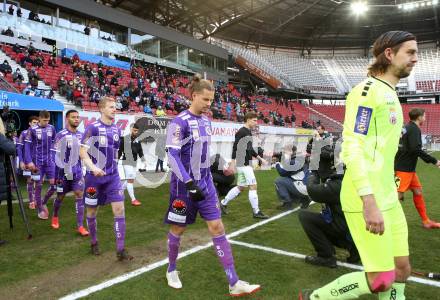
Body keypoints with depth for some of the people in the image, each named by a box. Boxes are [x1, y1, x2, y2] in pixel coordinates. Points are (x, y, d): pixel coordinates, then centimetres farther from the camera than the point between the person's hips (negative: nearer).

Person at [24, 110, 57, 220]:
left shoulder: (52, 128, 2)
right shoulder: (32, 130, -9)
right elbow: (27, 146, -9)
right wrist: (29, 161, -15)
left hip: (49, 161, 3)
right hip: (37, 161, -3)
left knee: (54, 184, -1)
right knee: (39, 185, 5)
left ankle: (44, 202, 23)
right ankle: (40, 209, 18)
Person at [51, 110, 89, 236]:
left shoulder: (81, 135, 5)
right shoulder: (61, 135, -12)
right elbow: (56, 156, -11)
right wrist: (55, 174, -12)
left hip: (77, 172, 4)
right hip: (63, 172, -3)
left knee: (80, 196, -4)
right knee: (60, 196, 13)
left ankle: (80, 226, 0)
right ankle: (55, 217, 42)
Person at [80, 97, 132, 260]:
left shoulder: (117, 129, 8)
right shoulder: (92, 127, -10)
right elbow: (82, 152, -14)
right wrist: (93, 167, -28)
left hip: (113, 176, 4)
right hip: (95, 176, -4)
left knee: (119, 209, -6)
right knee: (92, 211, 11)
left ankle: (120, 250, 0)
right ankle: (94, 242, 34)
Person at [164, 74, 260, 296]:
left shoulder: (206, 121, 8)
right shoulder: (179, 122, -14)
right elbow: (172, 156, -21)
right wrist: (189, 183, -28)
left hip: (205, 182, 6)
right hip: (184, 185, -6)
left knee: (217, 228, 2)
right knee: (178, 229, 11)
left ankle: (234, 284, 6)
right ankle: (171, 270, 37)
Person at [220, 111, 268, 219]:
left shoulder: (249, 132, 16)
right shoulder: (241, 132, -12)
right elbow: (235, 147, -17)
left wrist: (260, 158, 25)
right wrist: (233, 162, -21)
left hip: (247, 164, 10)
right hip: (243, 164, -10)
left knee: (240, 187, 14)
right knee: (253, 186, -6)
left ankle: (223, 203, 24)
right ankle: (256, 212, 3)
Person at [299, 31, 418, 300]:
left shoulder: (391, 95, 17)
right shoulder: (368, 90, -13)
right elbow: (352, 149, -21)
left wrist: (388, 192, 21)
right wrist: (369, 202, -26)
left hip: (388, 199, 10)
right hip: (367, 200, -10)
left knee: (401, 271, 12)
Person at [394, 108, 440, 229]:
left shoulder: (407, 127, 13)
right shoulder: (415, 129, -14)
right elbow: (416, 149, -23)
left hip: (409, 168, 10)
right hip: (403, 168, -10)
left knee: (417, 191, 13)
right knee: (398, 194, -9)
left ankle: (426, 221, 20)